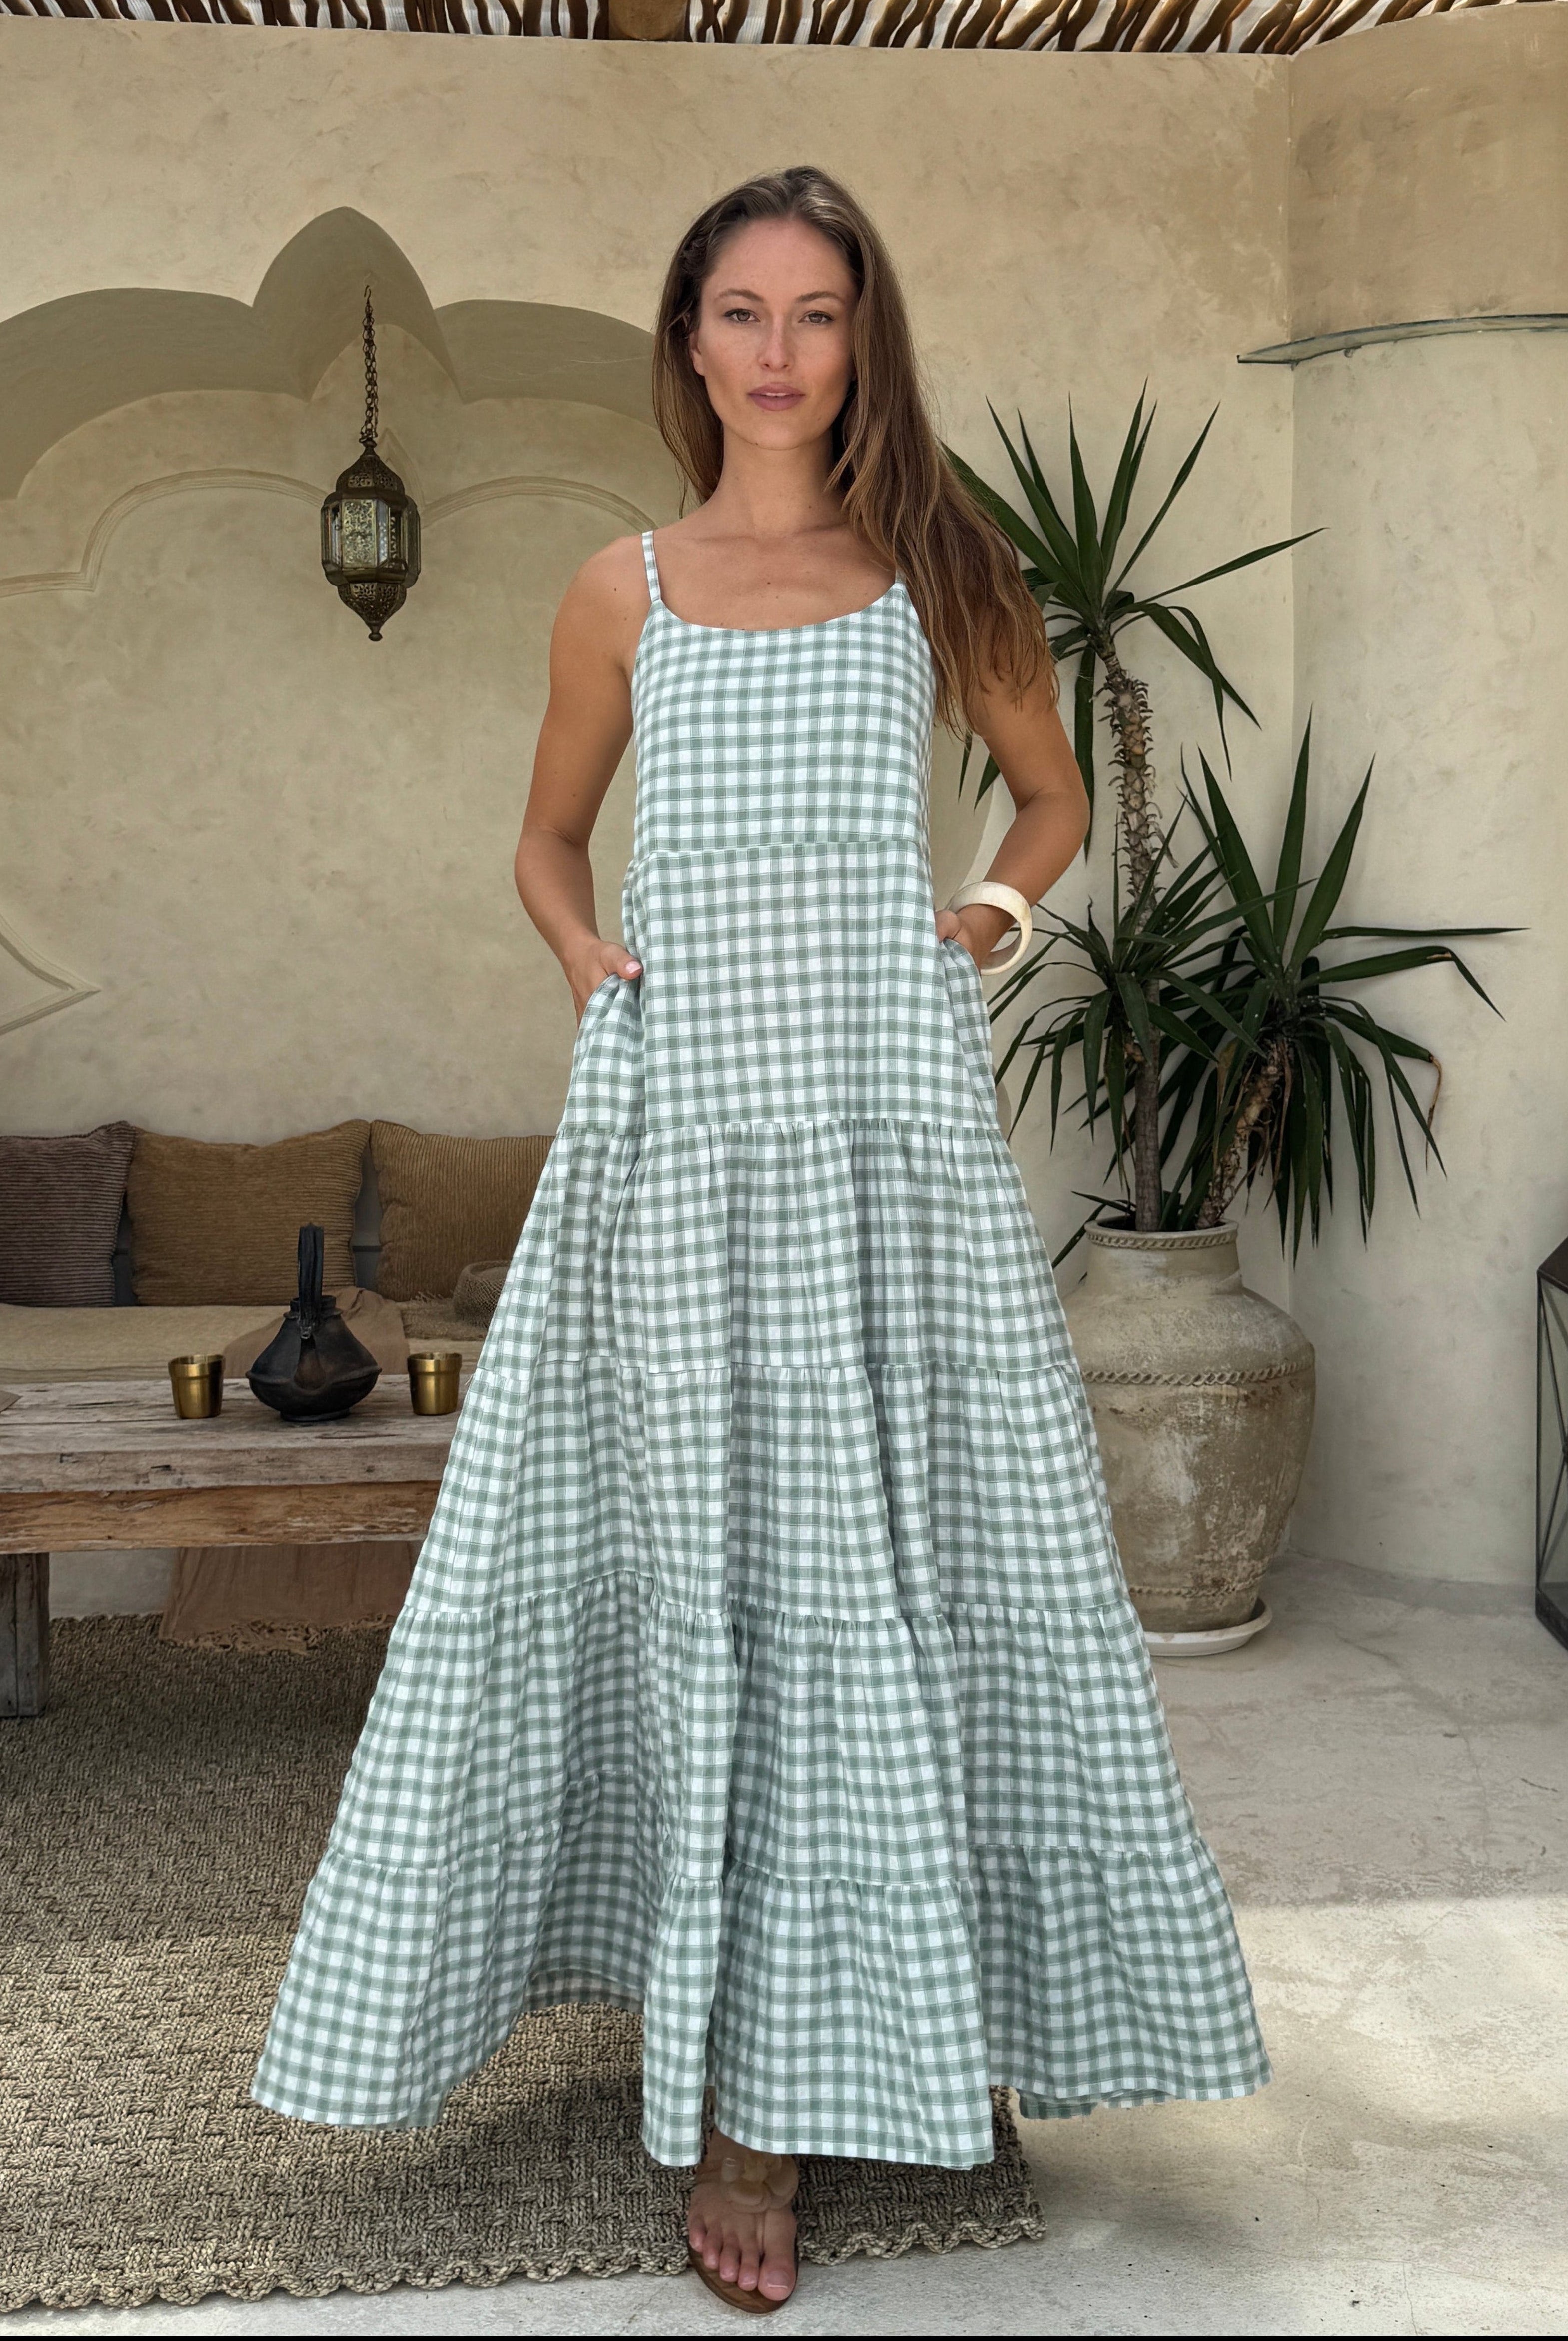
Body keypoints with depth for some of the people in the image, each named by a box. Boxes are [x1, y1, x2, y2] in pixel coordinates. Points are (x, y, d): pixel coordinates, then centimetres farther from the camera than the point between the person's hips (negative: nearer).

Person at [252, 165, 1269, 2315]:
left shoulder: (937, 567, 10)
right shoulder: (626, 589, 11)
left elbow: (1054, 794, 21)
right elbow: (548, 836, 22)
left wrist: (986, 918, 3)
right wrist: (590, 959, 3)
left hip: (895, 1105, 0)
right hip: (684, 1111, 0)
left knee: (891, 1546, 0)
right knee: (708, 1561, 0)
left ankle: (842, 2036, 14)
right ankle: (744, 2089, 10)